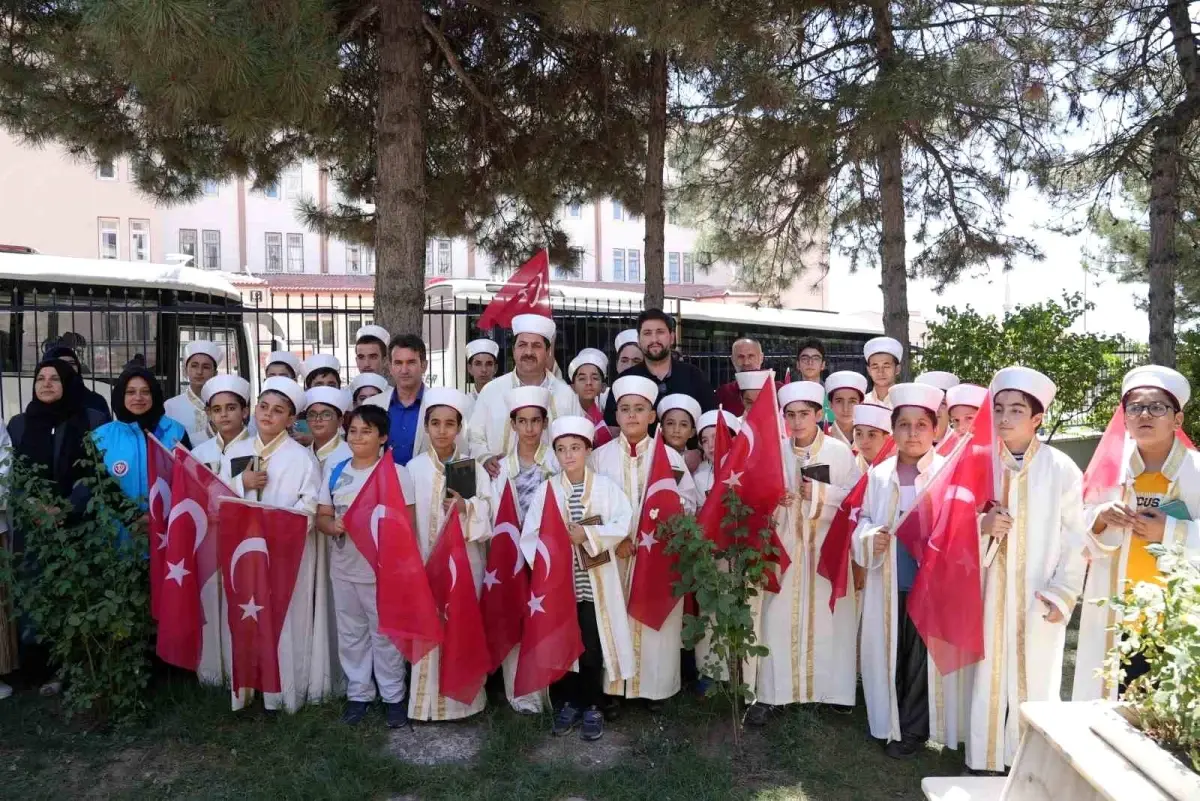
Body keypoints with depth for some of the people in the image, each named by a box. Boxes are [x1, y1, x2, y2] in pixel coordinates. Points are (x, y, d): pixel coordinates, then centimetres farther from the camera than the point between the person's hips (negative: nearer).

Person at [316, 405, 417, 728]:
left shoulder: (396, 473, -6)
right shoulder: (334, 470, 6)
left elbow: (407, 524, -7)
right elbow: (321, 516, 7)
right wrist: (334, 526, -15)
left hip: (383, 570, -4)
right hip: (343, 568, 4)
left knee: (385, 634, 6)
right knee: (350, 634, 15)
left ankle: (393, 696, 21)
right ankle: (358, 693, 30)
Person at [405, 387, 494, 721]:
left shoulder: (474, 468, 0)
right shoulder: (414, 467, 0)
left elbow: (486, 519, -2)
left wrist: (466, 509, -22)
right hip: (425, 562, 0)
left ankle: (462, 700, 20)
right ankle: (428, 702, 16)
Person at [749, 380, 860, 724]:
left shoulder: (840, 451, -3)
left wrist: (821, 493, -16)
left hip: (828, 547, -1)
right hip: (785, 545, 2)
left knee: (827, 617, -1)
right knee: (779, 618, -1)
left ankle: (831, 690, 14)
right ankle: (768, 694, 6)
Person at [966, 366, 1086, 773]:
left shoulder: (1061, 469, -6)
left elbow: (1075, 538, -4)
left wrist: (1062, 593, -9)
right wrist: (982, 526, -16)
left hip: (1039, 598, -2)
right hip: (992, 595, 2)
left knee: (1036, 680, 5)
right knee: (989, 680, 7)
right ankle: (986, 761, 20)